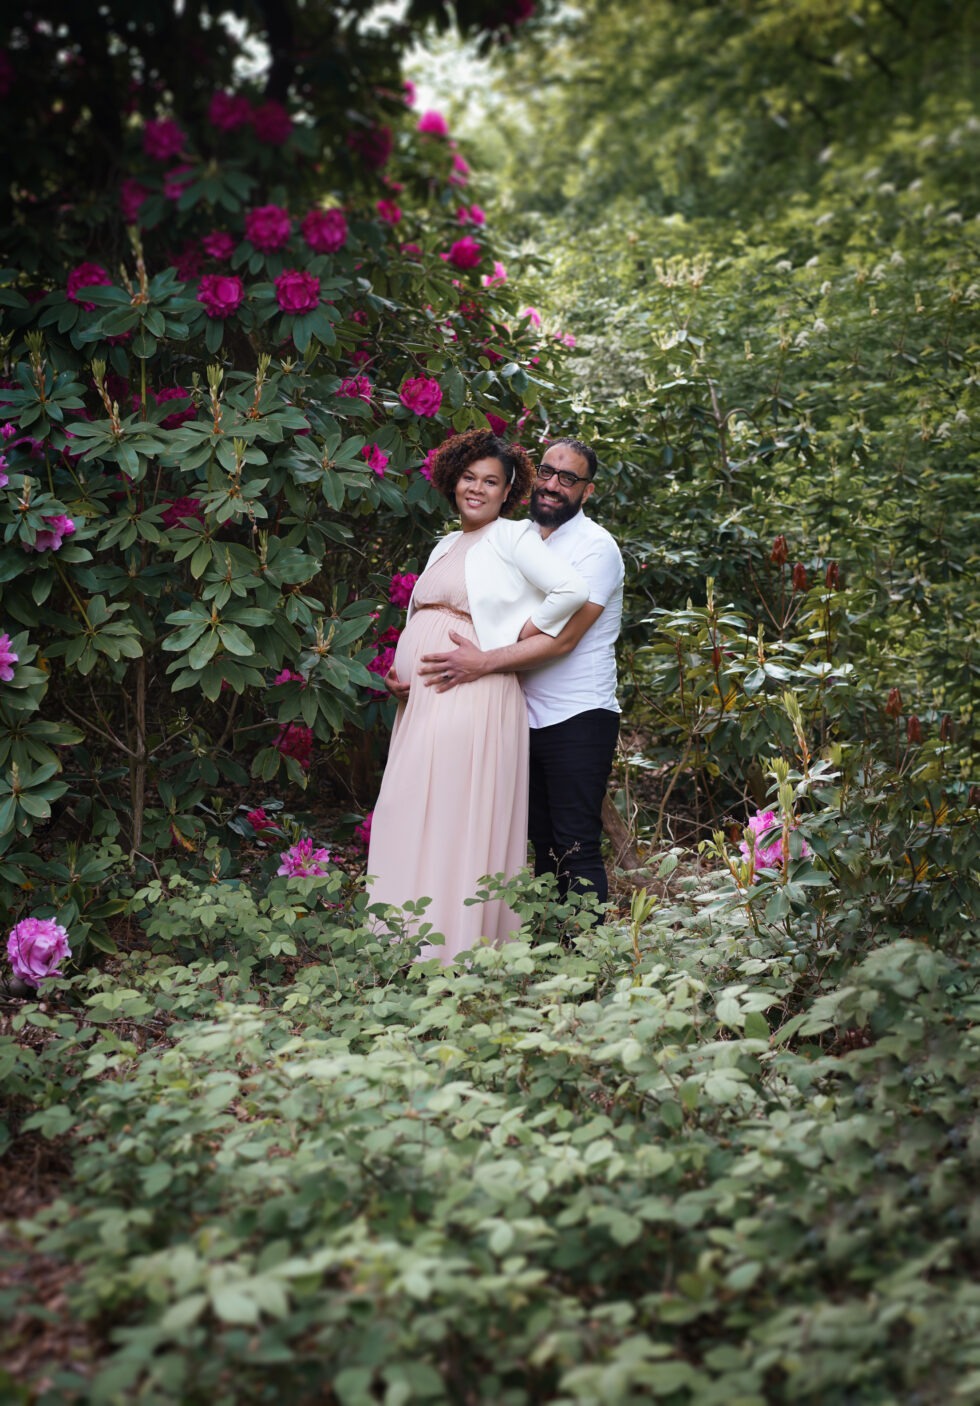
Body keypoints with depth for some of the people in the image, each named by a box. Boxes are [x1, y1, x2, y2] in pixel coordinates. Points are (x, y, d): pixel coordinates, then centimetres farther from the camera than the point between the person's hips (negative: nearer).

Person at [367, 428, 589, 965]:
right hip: (420, 700, 8)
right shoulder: (445, 547, 22)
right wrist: (398, 673, 11)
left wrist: (522, 637, -8)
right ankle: (406, 953, 12)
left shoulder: (511, 537, -2)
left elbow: (572, 589, -15)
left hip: (471, 697, -8)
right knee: (407, 818, 6)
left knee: (453, 819, -8)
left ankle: (449, 954, -3)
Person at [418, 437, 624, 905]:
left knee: (576, 848, -7)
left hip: (577, 719, -7)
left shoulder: (595, 546, -9)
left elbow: (562, 638, -19)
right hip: (528, 718, 7)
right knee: (543, 844, 12)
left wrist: (483, 663, -27)